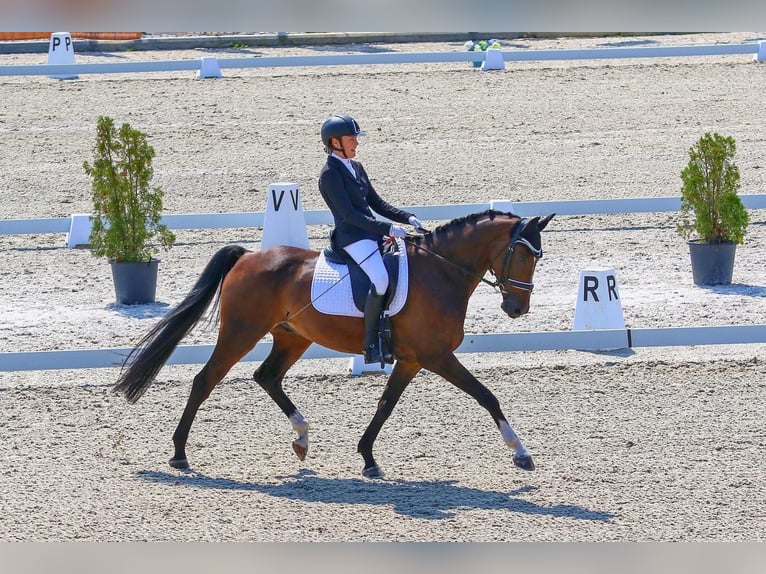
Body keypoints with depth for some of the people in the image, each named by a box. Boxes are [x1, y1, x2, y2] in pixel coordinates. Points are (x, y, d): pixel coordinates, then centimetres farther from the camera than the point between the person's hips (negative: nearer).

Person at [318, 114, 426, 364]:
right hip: (352, 237, -9)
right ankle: (371, 345, -23)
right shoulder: (330, 174, -10)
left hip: (373, 233, 9)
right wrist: (387, 229, -22)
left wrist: (407, 218, 5)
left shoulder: (355, 168, 17)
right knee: (381, 279, -29)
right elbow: (349, 214, -17)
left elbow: (377, 204, 20)